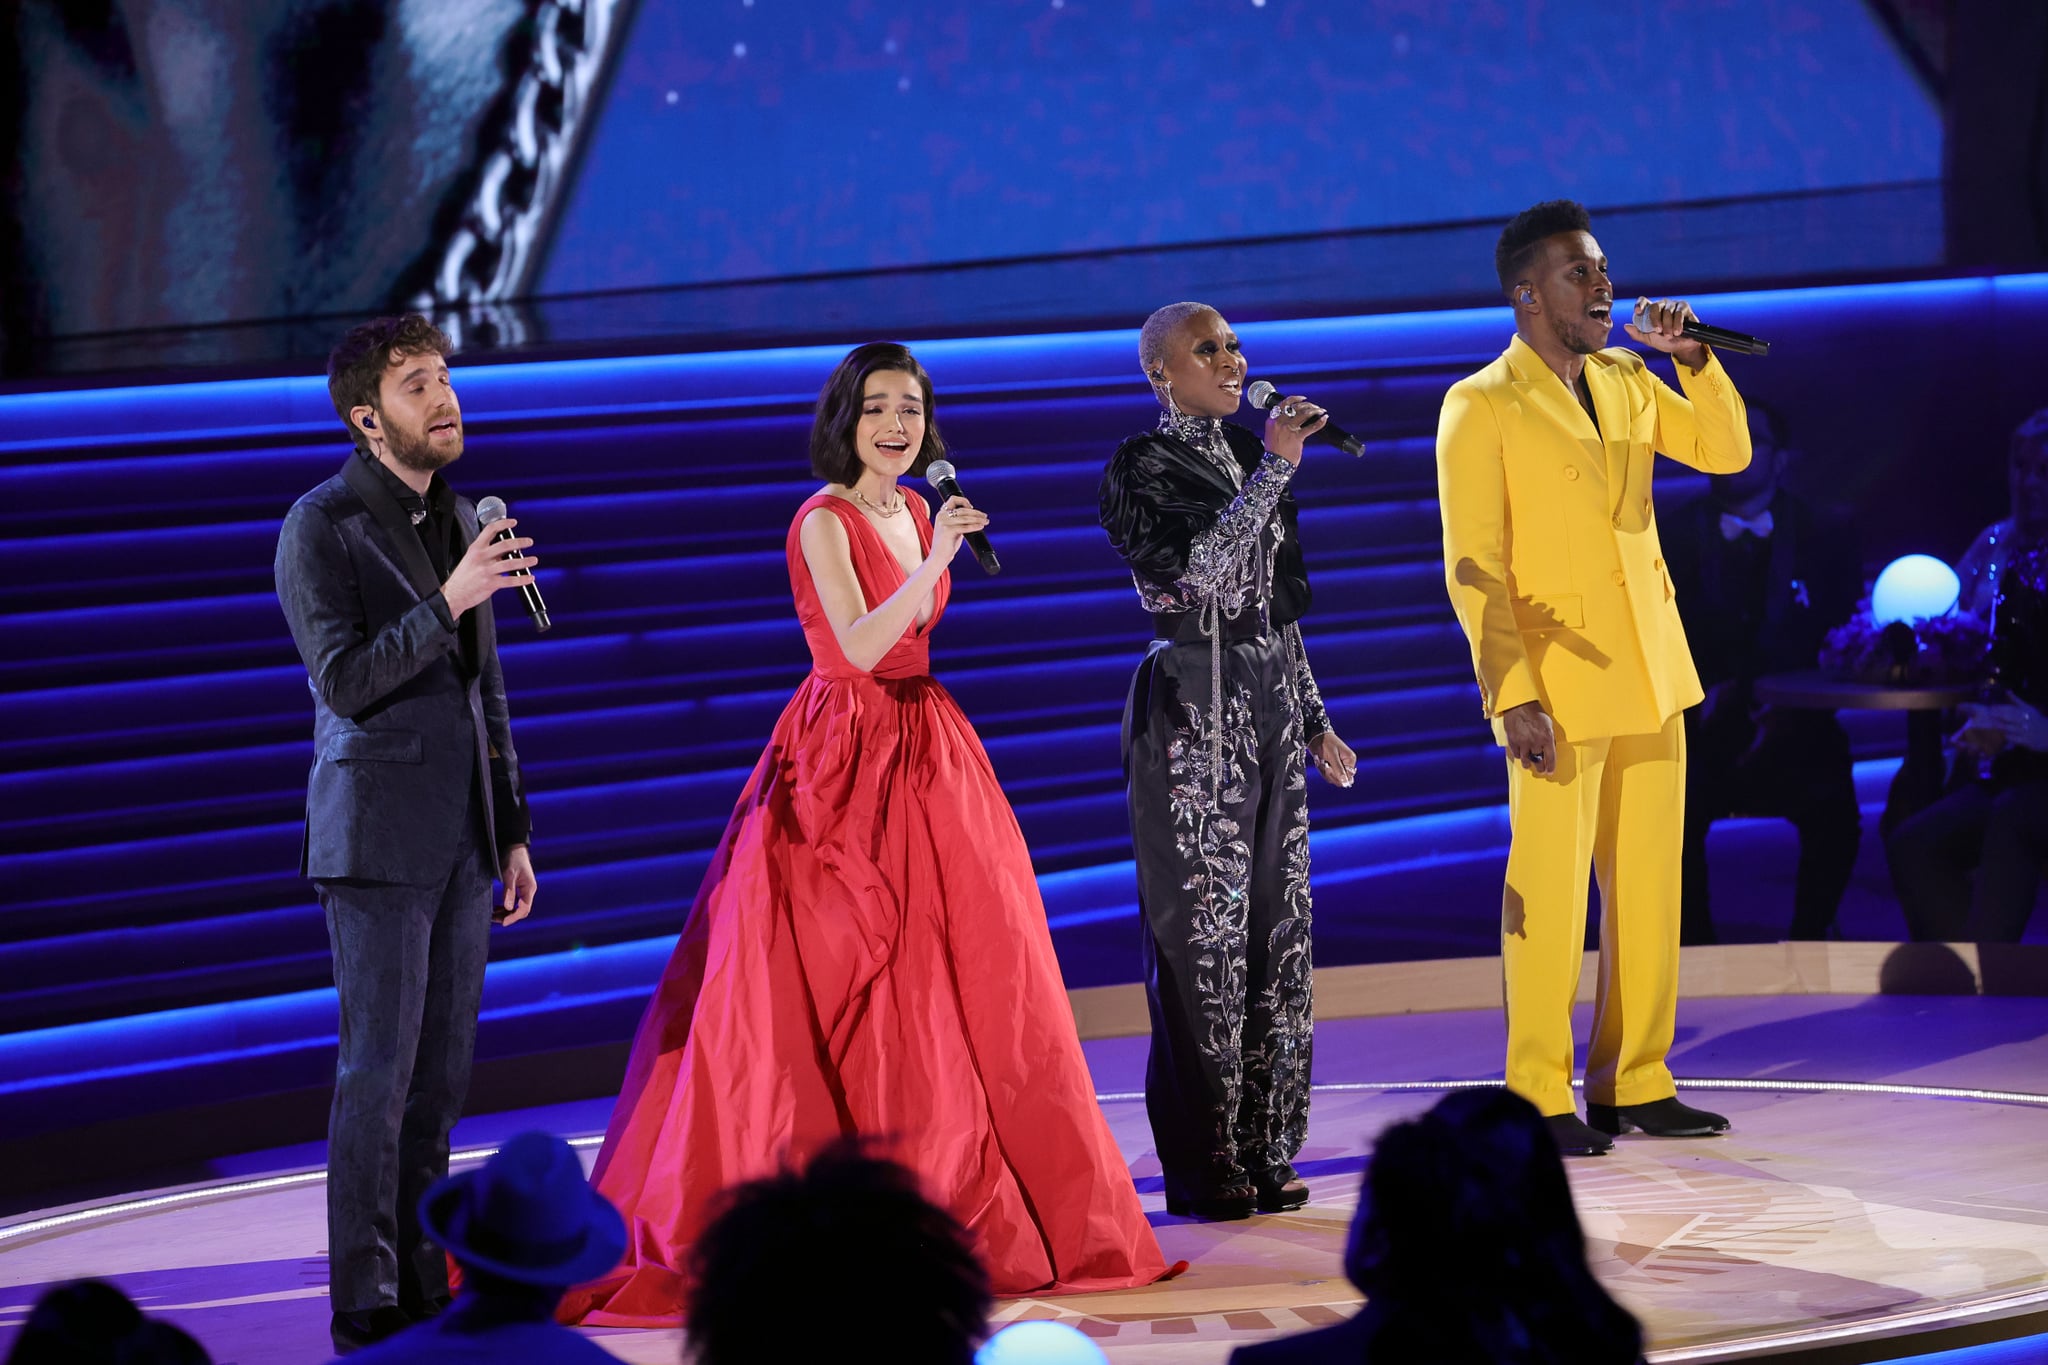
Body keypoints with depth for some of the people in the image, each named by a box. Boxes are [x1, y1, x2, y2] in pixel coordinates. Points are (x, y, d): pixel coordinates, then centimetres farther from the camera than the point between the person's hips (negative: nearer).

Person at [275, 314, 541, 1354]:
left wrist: (513, 833, 17)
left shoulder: (458, 518, 13)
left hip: (461, 834, 7)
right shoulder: (321, 527, -8)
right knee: (379, 1070, -7)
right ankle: (364, 1305, -3)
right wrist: (449, 601, -25)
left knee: (442, 1070, 8)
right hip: (376, 836, -7)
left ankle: (420, 1281, 14)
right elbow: (344, 683, -17)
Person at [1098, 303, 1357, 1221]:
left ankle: (1264, 1148, 12)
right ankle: (1203, 1164, 0)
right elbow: (1197, 569, -23)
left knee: (1276, 924, 6)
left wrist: (1315, 722, 18)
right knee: (1203, 929, -5)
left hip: (1269, 705, 7)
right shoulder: (1143, 467, -7)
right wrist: (1275, 470, -20)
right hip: (1192, 708, -7)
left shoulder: (1246, 454, 15)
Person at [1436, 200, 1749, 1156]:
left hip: (1650, 680, 6)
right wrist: (1512, 699, -17)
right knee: (1547, 896, -3)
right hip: (1558, 688, -6)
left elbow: (1726, 451, 11)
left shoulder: (1627, 382, 12)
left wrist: (1691, 354, -3)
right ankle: (1539, 1100, 4)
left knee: (1648, 889, 8)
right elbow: (1474, 571, -10)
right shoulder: (1480, 409, -7)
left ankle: (1634, 1083, 16)